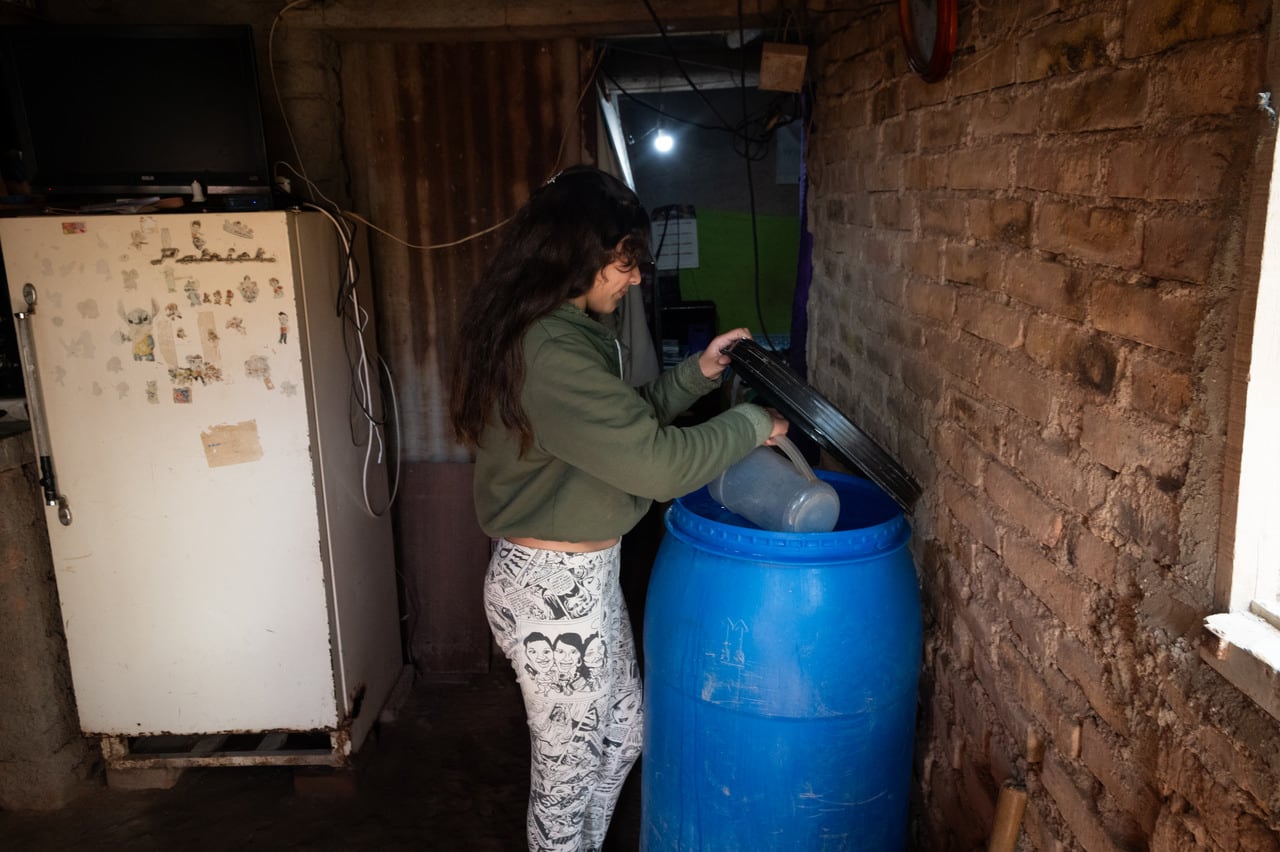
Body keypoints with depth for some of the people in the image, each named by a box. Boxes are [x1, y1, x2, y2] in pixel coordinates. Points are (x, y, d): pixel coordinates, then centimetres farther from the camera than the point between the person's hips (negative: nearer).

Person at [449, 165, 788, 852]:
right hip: (555, 588, -10)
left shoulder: (562, 331, 7)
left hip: (583, 573, 10)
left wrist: (696, 375, 6)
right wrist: (750, 426, -14)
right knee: (569, 763, 12)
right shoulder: (549, 352, -27)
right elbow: (655, 462, -29)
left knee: (622, 731, 26)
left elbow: (624, 421, 18)